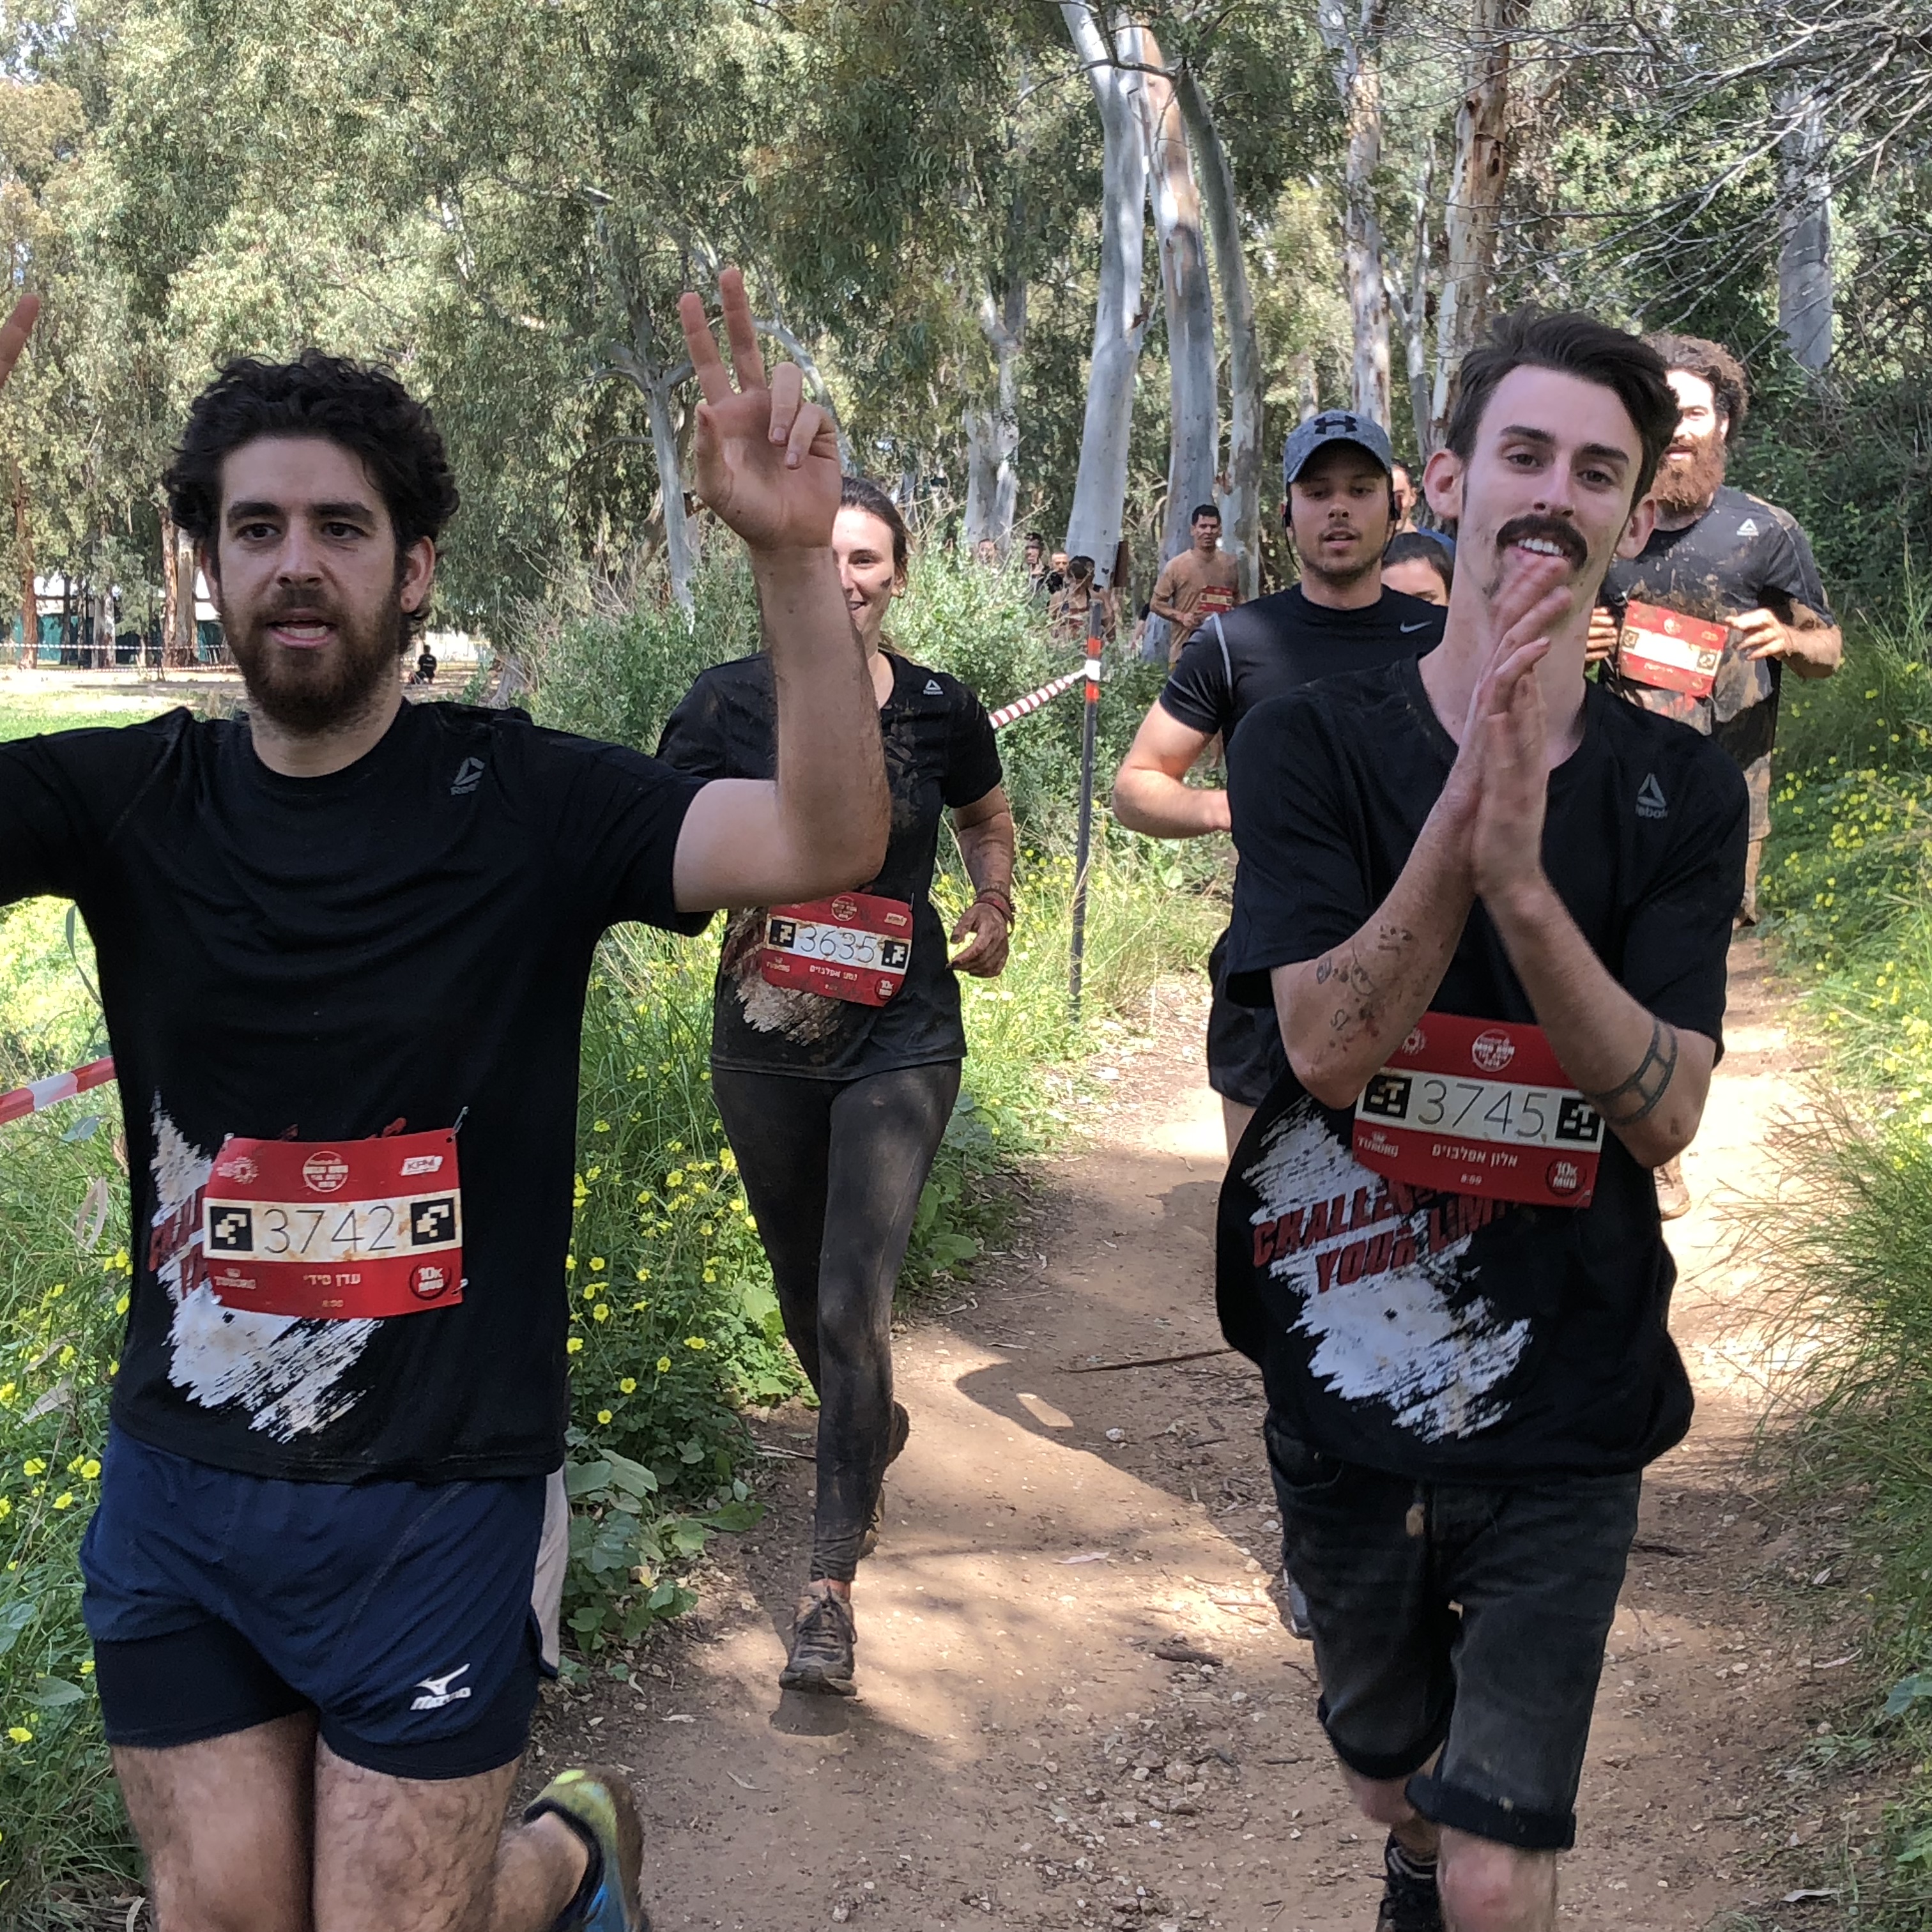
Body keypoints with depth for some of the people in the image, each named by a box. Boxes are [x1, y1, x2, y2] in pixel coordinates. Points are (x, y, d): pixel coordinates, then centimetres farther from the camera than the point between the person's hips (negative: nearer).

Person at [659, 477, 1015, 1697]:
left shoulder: (942, 713, -2)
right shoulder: (730, 704, -5)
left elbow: (989, 820, 19)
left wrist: (996, 912, 5)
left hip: (900, 1040, -2)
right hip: (766, 1039, 2)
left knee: (853, 1300, -12)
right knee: (803, 1285, 17)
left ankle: (833, 1584, -4)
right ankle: (874, 1428, 50)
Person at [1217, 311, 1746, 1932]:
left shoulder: (1682, 792, -5)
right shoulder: (1312, 746, -8)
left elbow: (1666, 1112, -16)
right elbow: (1328, 1048, -20)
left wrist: (1523, 874, -30)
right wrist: (1468, 805, -30)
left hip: (1564, 1409, -1)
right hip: (1343, 1377, 1)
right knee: (1396, 1785, 25)